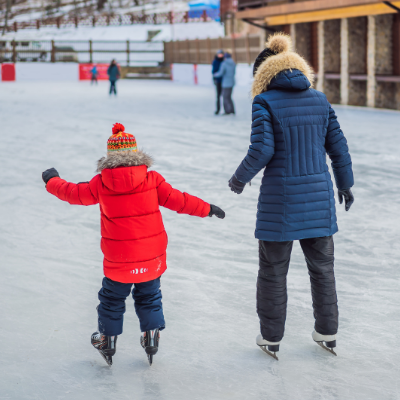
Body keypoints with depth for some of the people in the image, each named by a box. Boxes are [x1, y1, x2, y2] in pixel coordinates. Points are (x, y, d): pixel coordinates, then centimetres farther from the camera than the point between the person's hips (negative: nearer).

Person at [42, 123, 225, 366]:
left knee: (112, 299, 19)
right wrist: (207, 209, 5)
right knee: (149, 297, 21)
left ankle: (108, 341, 32)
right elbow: (177, 200, -7)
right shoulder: (152, 180, -9)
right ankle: (151, 337, 24)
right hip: (151, 255, 0)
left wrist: (52, 181, 24)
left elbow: (73, 193, 5)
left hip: (118, 260, 0)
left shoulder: (101, 183, -8)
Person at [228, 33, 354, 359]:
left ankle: (271, 338, 17)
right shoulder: (320, 100, 6)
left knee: (273, 270, 8)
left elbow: (262, 149, -14)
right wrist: (345, 183, 20)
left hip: (280, 198, -4)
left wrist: (240, 178, 2)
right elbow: (338, 145, 9)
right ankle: (328, 333, 24)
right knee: (322, 266, 15)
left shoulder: (265, 102, -8)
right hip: (319, 197, 4)